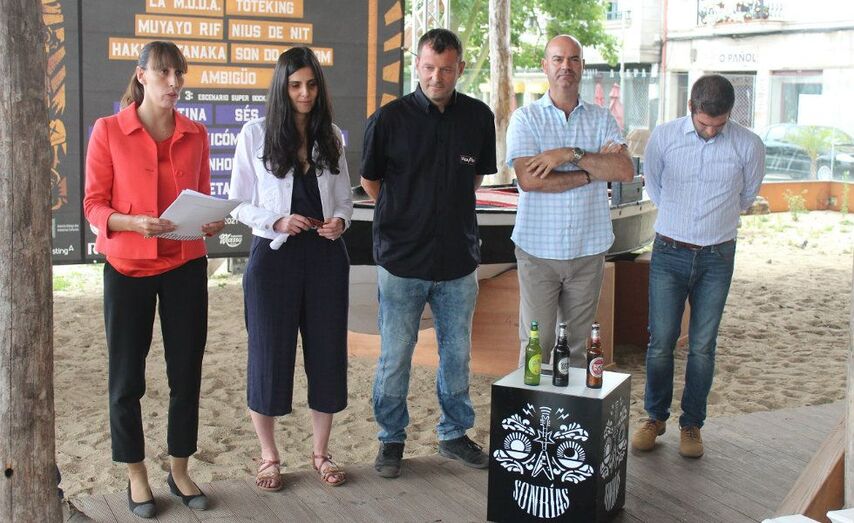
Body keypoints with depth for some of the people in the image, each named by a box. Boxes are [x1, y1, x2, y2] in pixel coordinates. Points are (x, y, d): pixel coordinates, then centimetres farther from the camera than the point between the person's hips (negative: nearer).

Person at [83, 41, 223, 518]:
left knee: (187, 372, 7)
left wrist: (213, 222, -8)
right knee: (127, 377, 5)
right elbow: (94, 205, -5)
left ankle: (180, 470, 23)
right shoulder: (109, 131, -4)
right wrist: (134, 222, -23)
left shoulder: (195, 134, 5)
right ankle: (136, 475, 21)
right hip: (128, 267, -3)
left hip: (186, 267, 3)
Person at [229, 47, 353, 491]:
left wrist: (340, 220, -8)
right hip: (274, 255, -3)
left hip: (325, 256, 3)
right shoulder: (255, 134, -2)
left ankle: (321, 452, 23)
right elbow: (239, 203, -1)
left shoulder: (330, 136, 8)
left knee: (327, 353, 6)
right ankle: (268, 457, 20)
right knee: (269, 355, 3)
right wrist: (277, 221, -18)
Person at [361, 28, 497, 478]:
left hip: (459, 260, 3)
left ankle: (454, 433, 31)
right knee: (394, 357, 6)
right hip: (402, 260, -3)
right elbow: (369, 181, 5)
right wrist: (407, 218, 9)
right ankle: (392, 439, 23)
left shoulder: (478, 117, 1)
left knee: (457, 354, 14)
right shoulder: (389, 119, -8)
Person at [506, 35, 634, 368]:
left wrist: (571, 155, -16)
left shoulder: (602, 119, 9)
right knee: (536, 347, 0)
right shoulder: (526, 118, 0)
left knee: (578, 347, 10)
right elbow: (529, 179, -15)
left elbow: (625, 171, -7)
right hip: (539, 250, -2)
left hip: (589, 250, 3)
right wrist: (595, 169, -9)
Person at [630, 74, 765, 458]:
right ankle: (655, 417, 19)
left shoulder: (748, 146, -6)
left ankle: (691, 424, 19)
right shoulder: (664, 136, -5)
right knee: (661, 341, 1)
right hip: (669, 254, 0)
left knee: (703, 346, 5)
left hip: (716, 258, 0)